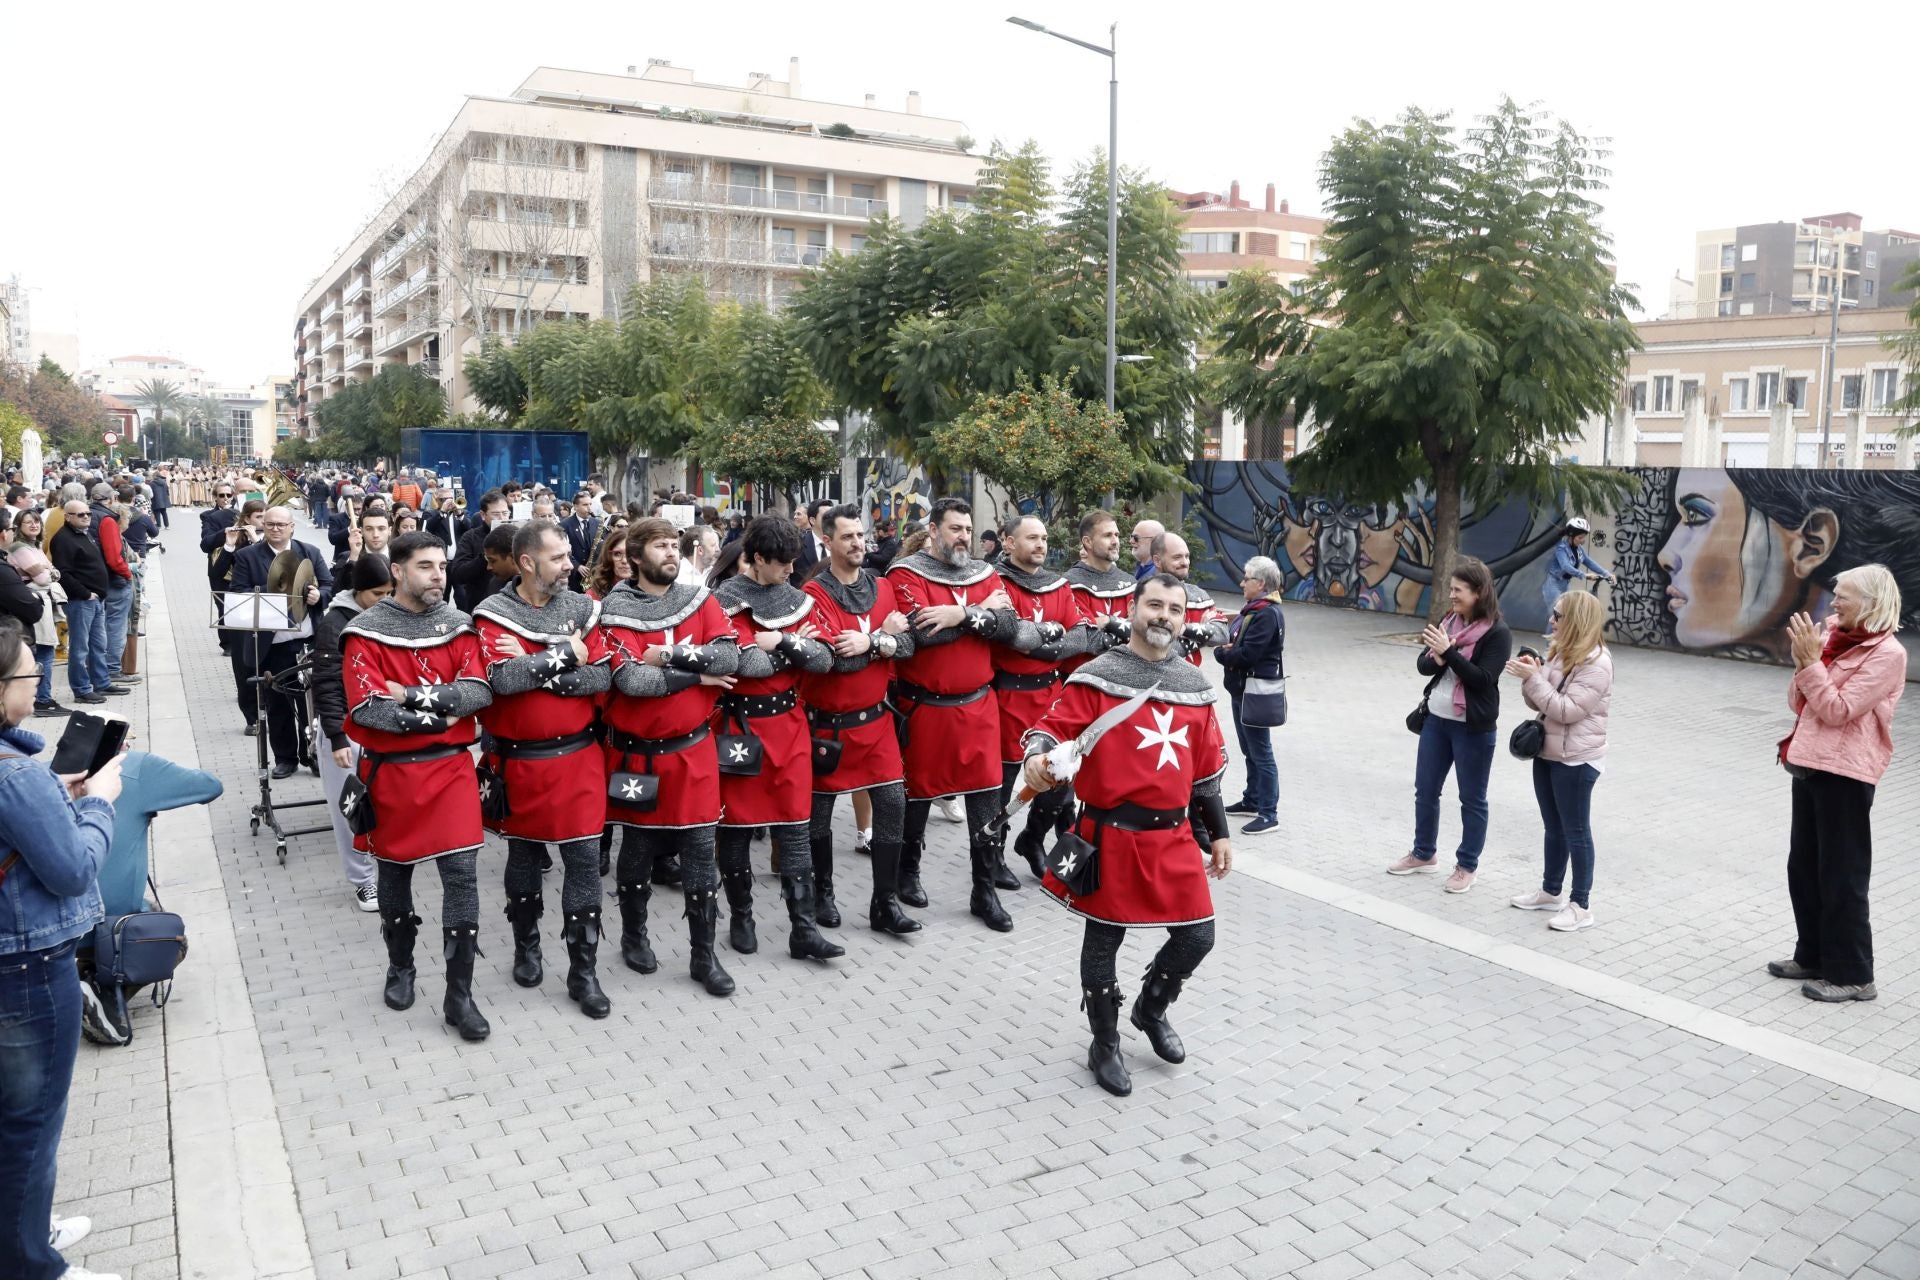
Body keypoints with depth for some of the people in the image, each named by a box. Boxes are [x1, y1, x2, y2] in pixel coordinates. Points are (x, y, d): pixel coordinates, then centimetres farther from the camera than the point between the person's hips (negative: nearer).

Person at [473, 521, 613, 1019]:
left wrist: (534, 668, -17)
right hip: (520, 761, -1)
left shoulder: (582, 608, 1)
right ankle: (526, 946, 37)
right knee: (523, 855, 15)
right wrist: (566, 654, -18)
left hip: (578, 756, 1)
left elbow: (601, 678, -9)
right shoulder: (493, 614, -8)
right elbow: (502, 679, -24)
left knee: (584, 858, -1)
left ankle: (583, 971, 8)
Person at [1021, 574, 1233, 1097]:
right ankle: (1105, 1045, 28)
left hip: (1173, 836, 5)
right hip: (1111, 834, -5)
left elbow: (1207, 768, 14)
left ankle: (1151, 1009, 38)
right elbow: (1053, 727, -14)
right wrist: (1038, 757, -37)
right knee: (1104, 940, 8)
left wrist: (1218, 832, 16)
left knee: (1197, 936, 9)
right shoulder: (1097, 677, -8)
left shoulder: (1195, 685, 9)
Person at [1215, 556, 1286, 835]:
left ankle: (1269, 813, 2)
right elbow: (1233, 642, 12)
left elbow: (1246, 654, -24)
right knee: (1249, 750, 19)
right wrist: (1226, 650, -10)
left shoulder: (1268, 614, -19)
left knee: (1261, 753, -4)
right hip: (1241, 689, 10)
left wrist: (1222, 653, -8)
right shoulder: (1253, 608, 12)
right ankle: (1253, 800, 32)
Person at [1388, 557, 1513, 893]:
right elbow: (1422, 664, 4)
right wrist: (1436, 659, -18)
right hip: (1435, 719, 7)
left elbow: (1483, 679, -21)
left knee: (1472, 798, 6)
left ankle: (1467, 866, 18)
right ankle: (1423, 854, 31)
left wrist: (1448, 652, -25)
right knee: (1425, 789, 15)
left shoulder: (1497, 633, -13)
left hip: (1473, 727, -7)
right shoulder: (1448, 621, 6)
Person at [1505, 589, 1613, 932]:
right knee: (1554, 828, 18)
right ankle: (1550, 892, 30)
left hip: (1576, 760, -9)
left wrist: (1533, 678, -24)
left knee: (1576, 832, 0)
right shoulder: (1559, 652, 10)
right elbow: (1540, 702, 11)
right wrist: (1530, 676, -8)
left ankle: (1580, 906, 9)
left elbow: (1567, 710, -23)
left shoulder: (1596, 663, -18)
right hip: (1547, 753, 9)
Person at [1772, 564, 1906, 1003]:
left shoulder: (1886, 653, -11)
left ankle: (1852, 974, 11)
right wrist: (1803, 660, -3)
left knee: (1841, 877, 0)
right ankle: (1813, 956, 30)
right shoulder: (1833, 637, 11)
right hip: (1809, 765, 8)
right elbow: (1797, 703, 11)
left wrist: (1811, 661, -17)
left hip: (1844, 774, -8)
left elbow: (1838, 711, -18)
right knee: (1803, 868, 16)